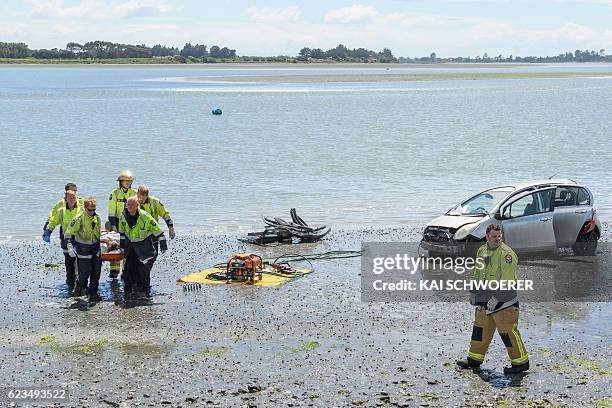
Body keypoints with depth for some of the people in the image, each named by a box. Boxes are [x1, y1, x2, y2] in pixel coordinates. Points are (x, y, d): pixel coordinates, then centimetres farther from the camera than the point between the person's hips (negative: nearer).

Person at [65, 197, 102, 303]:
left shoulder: (97, 218, 5)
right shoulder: (79, 219, -14)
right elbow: (69, 233, -10)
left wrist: (100, 245, 25)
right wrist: (70, 247, -18)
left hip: (95, 249, 5)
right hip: (83, 249, -5)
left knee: (96, 272, 2)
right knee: (85, 272, -6)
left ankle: (93, 293, 11)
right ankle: (81, 286, 23)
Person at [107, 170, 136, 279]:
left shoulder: (134, 193, 4)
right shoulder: (114, 193, -2)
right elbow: (111, 211, -4)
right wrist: (113, 225, -11)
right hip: (117, 222, -1)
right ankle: (114, 270, 0)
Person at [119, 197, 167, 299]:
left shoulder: (145, 216, -20)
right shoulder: (124, 216, -6)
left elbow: (157, 230, -11)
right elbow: (122, 232, 12)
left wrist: (163, 245, -9)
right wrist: (122, 245, 14)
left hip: (144, 246, -4)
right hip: (130, 246, 4)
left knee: (144, 269, -6)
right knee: (129, 269, 0)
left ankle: (146, 289, 11)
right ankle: (128, 291, 9)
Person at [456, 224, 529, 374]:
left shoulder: (506, 253, -14)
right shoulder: (481, 251, 10)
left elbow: (506, 280, -19)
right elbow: (477, 274, 22)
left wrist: (496, 298, -23)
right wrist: (474, 294, 20)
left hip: (503, 299, -8)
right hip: (486, 297, 8)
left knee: (507, 331, -7)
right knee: (481, 326, 14)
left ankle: (521, 363, 2)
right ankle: (475, 359, 26)